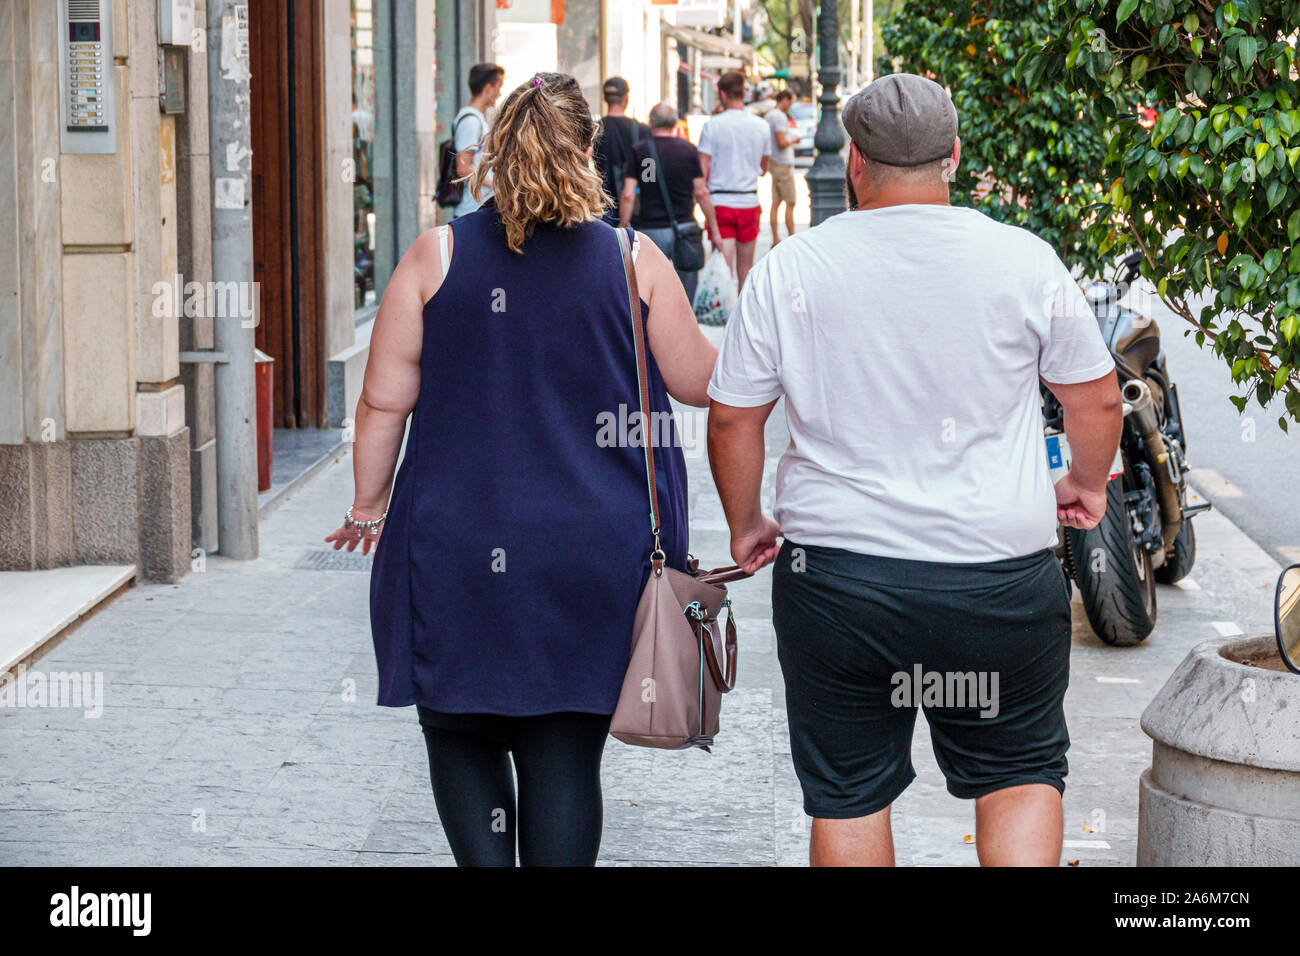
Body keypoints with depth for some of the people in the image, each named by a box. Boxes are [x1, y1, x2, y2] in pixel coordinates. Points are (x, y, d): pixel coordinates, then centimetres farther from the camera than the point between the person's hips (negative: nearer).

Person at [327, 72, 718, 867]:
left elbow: (384, 401, 0)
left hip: (459, 545, 0)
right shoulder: (635, 259, -1)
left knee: (462, 736, 13)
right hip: (595, 555, 0)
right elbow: (697, 382, 8)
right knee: (565, 755, 5)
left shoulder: (437, 256, -2)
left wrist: (370, 509, 13)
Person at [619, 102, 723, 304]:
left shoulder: (640, 151, -1)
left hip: (651, 230, -1)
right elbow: (701, 193, 3)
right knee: (687, 297, 8)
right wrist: (714, 230, 10)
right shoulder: (688, 149, 2)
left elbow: (628, 196, -6)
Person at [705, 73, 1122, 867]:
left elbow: (732, 419, 3)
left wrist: (747, 525, 19)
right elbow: (1098, 400, 5)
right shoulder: (1024, 260, -4)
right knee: (1021, 772, 16)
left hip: (835, 580, 1)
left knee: (848, 798, 11)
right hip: (1000, 575, 0)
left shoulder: (789, 270, -3)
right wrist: (1088, 485, 25)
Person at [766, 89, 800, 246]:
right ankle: (792, 238, -2)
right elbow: (782, 143, -24)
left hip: (773, 163, 9)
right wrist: (793, 139, -6)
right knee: (790, 203, -4)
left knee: (776, 203, 9)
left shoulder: (768, 115, 13)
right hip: (783, 164, -9)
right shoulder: (780, 117, -17)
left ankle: (775, 239, 10)